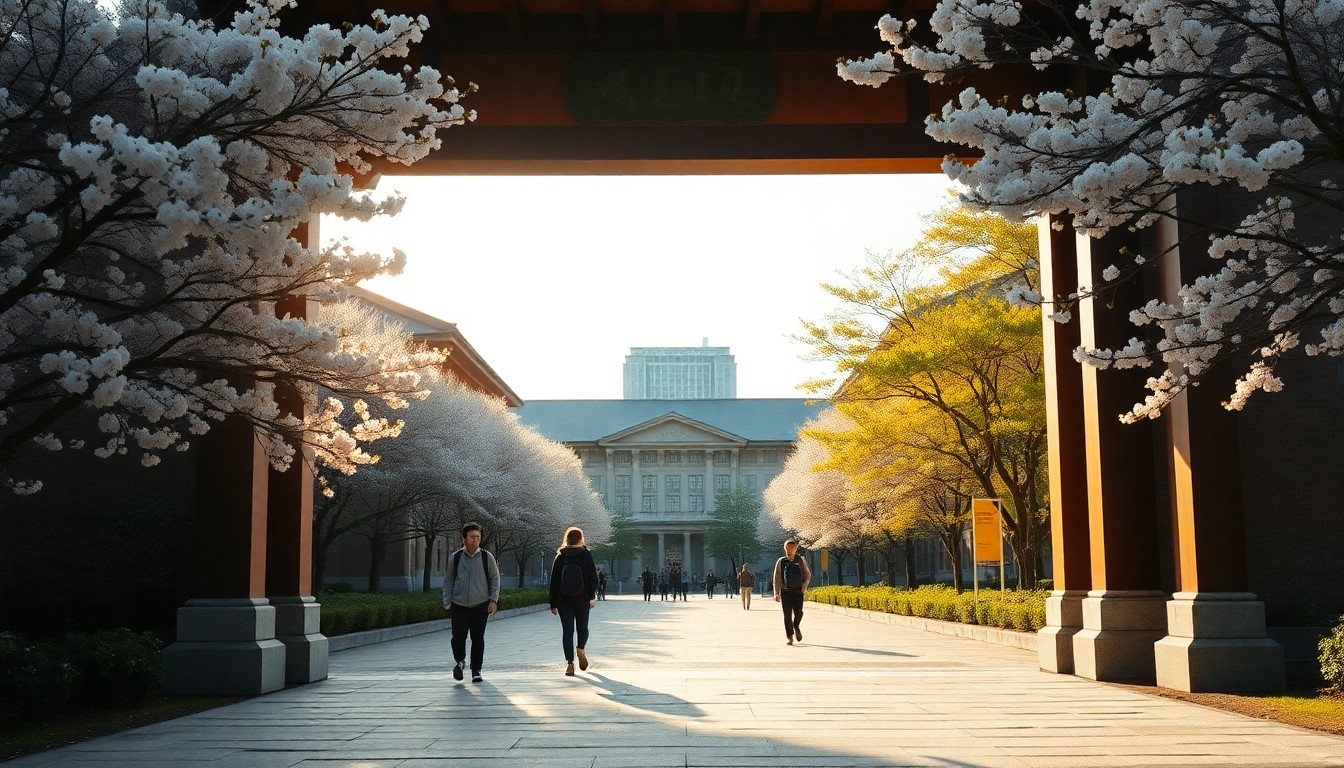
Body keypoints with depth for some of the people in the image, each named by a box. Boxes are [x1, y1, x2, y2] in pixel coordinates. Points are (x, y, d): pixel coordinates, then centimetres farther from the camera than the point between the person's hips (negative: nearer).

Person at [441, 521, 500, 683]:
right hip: (459, 605, 0)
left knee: (478, 638, 2)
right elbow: (448, 580, 10)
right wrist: (447, 602, 4)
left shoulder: (487, 557, 1)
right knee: (458, 635, -11)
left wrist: (493, 600, 0)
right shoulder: (455, 558, 3)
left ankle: (476, 670, 17)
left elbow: (495, 578, 8)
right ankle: (460, 661, 18)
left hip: (480, 606, 0)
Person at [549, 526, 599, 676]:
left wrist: (553, 604, 7)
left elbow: (554, 582, 2)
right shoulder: (586, 555, -2)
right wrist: (592, 597, 4)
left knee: (567, 631, 2)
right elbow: (593, 578, -5)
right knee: (582, 627, 18)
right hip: (582, 599, -1)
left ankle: (569, 663, -6)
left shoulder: (559, 557, 2)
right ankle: (581, 648, -6)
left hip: (564, 600, 1)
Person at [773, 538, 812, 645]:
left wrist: (805, 585, -5)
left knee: (798, 612, -11)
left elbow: (808, 575, 13)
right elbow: (776, 578, 6)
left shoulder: (801, 560, 5)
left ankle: (796, 626, 22)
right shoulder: (781, 562, 3)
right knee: (787, 614, -5)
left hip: (798, 591, 0)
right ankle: (790, 637, 2)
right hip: (785, 591, 0)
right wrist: (776, 593, 0)